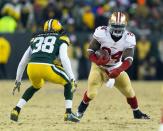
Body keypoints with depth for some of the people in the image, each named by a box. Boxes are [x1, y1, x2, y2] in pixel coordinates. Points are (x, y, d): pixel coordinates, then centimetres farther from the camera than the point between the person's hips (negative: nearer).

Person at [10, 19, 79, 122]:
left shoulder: (35, 39, 31)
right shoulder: (61, 40, 19)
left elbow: (22, 62, 33)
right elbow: (64, 59, 1)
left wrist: (18, 81, 41)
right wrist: (72, 78, -2)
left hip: (31, 67, 5)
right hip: (47, 67, -5)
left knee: (35, 87, 36)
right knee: (68, 83, 19)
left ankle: (16, 110, 24)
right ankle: (68, 113, 6)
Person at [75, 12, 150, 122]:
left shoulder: (129, 38, -20)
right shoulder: (101, 33, -25)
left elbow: (128, 60, -24)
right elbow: (90, 52, -17)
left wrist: (118, 71, -41)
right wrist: (98, 61, -38)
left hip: (116, 69, 2)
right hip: (99, 67, -2)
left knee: (129, 91, -1)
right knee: (91, 93, -17)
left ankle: (137, 112, 24)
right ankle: (81, 109, 12)